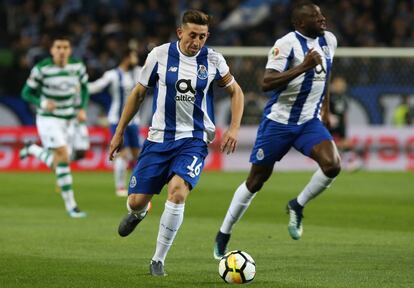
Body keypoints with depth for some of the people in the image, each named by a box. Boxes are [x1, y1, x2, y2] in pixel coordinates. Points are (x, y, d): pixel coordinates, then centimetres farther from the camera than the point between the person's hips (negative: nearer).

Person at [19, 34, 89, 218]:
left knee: (57, 166, 11)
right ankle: (70, 206, -15)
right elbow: (26, 93, -5)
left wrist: (82, 109, -5)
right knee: (63, 157, -21)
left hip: (68, 120, 5)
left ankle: (33, 150, 42)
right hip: (48, 119, -5)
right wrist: (42, 103, -24)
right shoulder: (41, 69, -14)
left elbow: (84, 89, 12)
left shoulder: (77, 66, -3)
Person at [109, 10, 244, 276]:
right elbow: (138, 94, 8)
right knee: (137, 201, -2)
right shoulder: (160, 55, -4)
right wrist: (119, 132, 9)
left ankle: (158, 260, -11)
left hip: (194, 140, -1)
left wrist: (234, 128, 0)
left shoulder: (213, 60, -3)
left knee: (177, 191, -26)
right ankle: (138, 214, 41)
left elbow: (235, 91, 13)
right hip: (159, 137, 1)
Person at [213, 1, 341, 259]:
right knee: (256, 180, 4)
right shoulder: (286, 44, -16)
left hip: (310, 122, 5)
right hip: (278, 121, -4)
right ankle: (224, 234, 21)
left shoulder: (329, 40, 4)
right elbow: (266, 83, -26)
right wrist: (303, 67, -31)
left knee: (332, 165, -22)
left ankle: (297, 207, 3)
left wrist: (325, 106, 24)